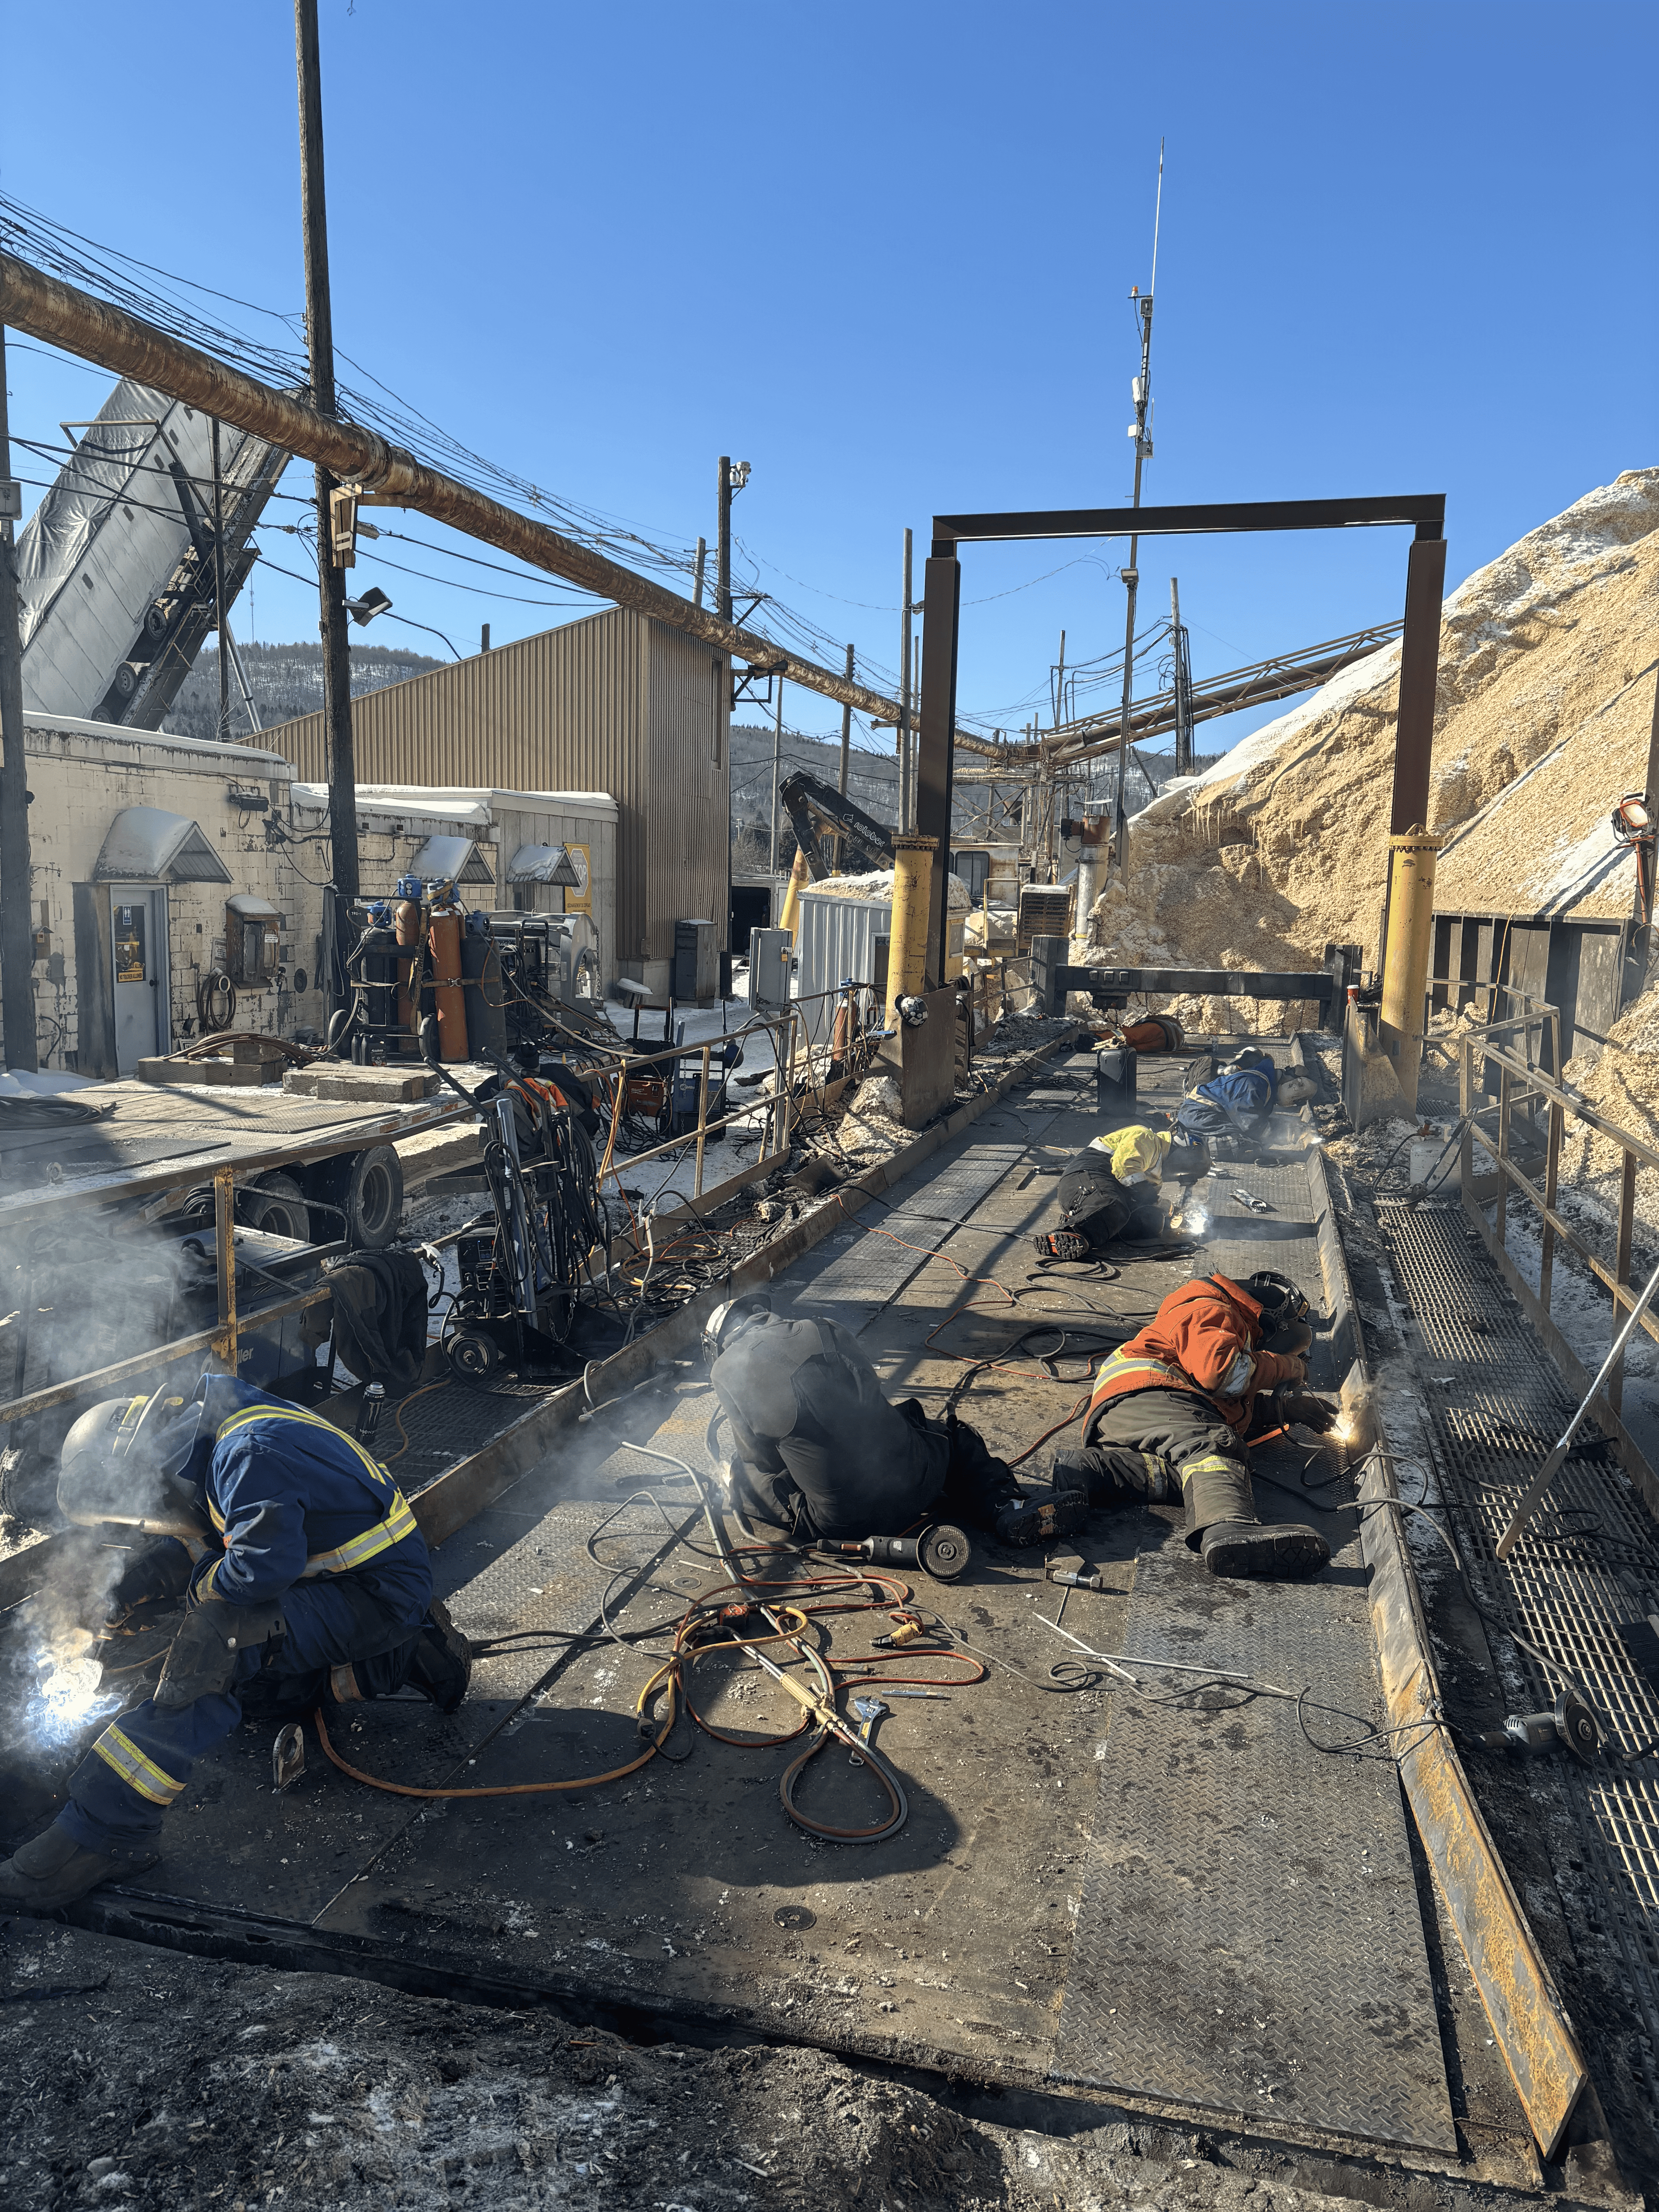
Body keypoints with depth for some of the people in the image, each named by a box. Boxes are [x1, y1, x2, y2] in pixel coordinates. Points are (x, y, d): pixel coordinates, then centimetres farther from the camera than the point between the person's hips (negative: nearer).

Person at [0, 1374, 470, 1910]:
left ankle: (103, 1832, -20)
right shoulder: (224, 1433, 9)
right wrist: (147, 1575, 3)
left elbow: (266, 1564, -31)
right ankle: (405, 1656, 13)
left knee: (218, 1641, -23)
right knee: (245, 1689, 11)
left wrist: (200, 1585, -10)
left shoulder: (251, 1456, -23)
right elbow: (211, 1537, 21)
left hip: (379, 1594, -11)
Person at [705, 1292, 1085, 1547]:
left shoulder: (727, 1371, 3)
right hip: (909, 1488, 3)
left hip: (840, 1522, -3)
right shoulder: (825, 1332, 12)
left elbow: (762, 1459, 10)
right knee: (956, 1437, 33)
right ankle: (1006, 1505, 5)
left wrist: (737, 1481, 32)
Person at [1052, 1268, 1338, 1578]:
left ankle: (1091, 1469, -42)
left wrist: (1286, 1407, 39)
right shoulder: (1210, 1312, 10)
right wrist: (1285, 1368, 6)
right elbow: (1218, 1369, -9)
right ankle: (1229, 1528, -67)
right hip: (1143, 1396, -10)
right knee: (1215, 1445, -36)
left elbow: (1234, 1408, 47)